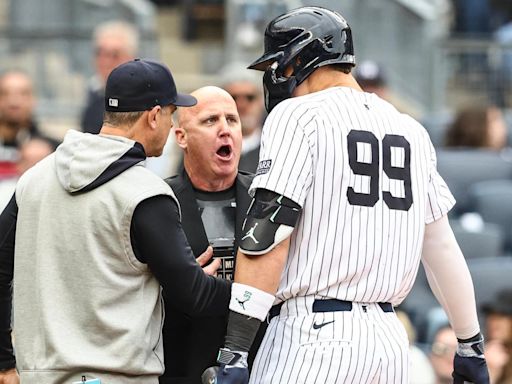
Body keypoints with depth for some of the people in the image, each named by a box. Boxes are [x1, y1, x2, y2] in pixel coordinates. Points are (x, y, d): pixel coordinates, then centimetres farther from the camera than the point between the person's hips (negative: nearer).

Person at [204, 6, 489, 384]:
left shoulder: (298, 116, -4)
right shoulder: (409, 130, 15)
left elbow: (266, 235, -13)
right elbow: (442, 247, 19)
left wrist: (234, 352, -17)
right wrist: (471, 345, 28)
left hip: (316, 334, -7)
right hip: (390, 336, 7)